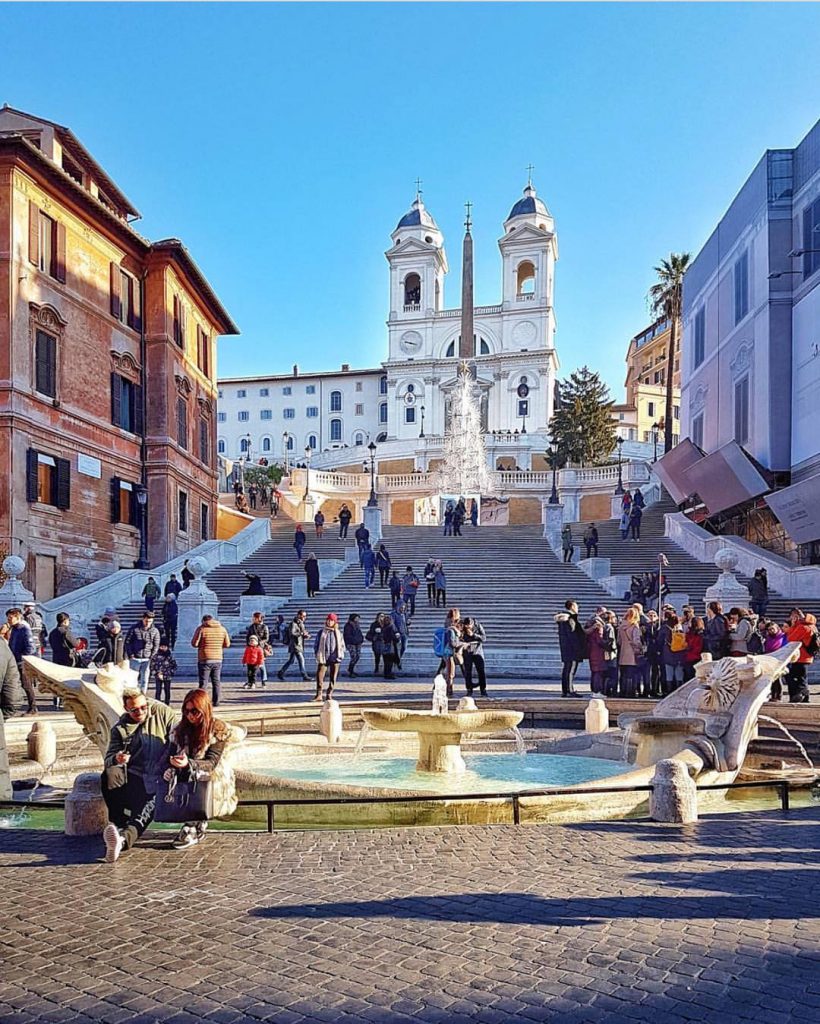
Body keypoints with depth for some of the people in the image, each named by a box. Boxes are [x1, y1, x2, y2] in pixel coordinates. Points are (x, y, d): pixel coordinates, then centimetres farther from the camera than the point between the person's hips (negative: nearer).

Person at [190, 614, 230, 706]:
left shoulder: (201, 629, -8)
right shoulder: (222, 629, 3)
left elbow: (194, 643, -8)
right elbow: (227, 644, 7)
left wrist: (202, 644, 11)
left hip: (204, 660, -3)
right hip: (218, 660, 3)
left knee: (203, 682, 1)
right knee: (216, 681, 13)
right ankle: (216, 702, 15)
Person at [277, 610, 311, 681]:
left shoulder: (301, 624, 17)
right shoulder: (293, 624, -11)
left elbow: (304, 635, 23)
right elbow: (292, 633, -23)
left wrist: (306, 635, 1)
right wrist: (301, 633, -25)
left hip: (300, 645, 9)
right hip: (295, 645, -9)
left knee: (291, 661, 14)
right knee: (301, 660, -11)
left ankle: (280, 673, 22)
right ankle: (305, 676, -10)